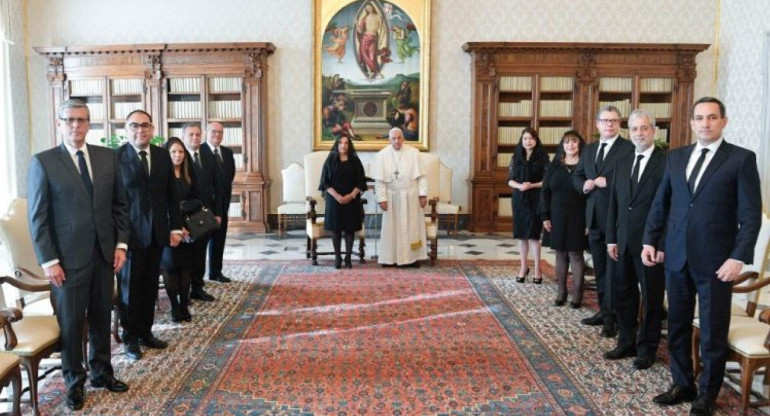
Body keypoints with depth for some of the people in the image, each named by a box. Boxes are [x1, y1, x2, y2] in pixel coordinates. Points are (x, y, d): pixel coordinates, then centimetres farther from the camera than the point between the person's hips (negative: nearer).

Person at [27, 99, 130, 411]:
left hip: (104, 254, 3)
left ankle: (101, 372, 31)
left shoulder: (108, 157, 5)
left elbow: (120, 204, 9)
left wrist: (121, 244, 2)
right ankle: (75, 381, 26)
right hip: (68, 258, -3)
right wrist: (48, 261, -10)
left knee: (101, 318, 14)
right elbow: (37, 216, -6)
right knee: (71, 322, 8)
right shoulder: (43, 161, -5)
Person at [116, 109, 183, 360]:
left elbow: (171, 194, 9)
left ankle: (146, 332, 25)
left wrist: (175, 227, 5)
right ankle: (130, 337, 20)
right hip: (130, 233, -4)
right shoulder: (116, 157, -7)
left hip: (157, 233, 4)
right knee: (129, 287, 7)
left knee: (150, 286, 11)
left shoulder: (163, 155, 7)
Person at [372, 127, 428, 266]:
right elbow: (379, 180, -5)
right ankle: (390, 258, 11)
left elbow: (421, 175, 0)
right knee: (392, 227, 4)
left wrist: (423, 194, -6)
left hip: (411, 196, 1)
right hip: (392, 197, -1)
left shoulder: (414, 152, -1)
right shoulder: (382, 155, -4)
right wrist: (382, 199, -10)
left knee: (412, 226, 5)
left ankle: (412, 257, 12)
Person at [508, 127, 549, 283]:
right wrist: (519, 186, -14)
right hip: (519, 199, 3)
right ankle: (523, 266, 17)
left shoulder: (542, 157, -2)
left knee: (533, 233, -5)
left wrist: (532, 185, -18)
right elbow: (510, 180, 6)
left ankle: (537, 268, 4)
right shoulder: (516, 157, 7)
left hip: (536, 199, -3)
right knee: (521, 233, 6)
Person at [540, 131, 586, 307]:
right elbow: (545, 192, 6)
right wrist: (545, 216, -1)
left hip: (577, 218, -3)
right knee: (560, 254, 9)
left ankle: (577, 293, 10)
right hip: (557, 217, 3)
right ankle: (561, 291, 18)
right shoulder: (554, 166, 6)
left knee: (576, 254, 1)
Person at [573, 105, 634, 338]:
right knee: (600, 269, 15)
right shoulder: (589, 149, 15)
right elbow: (577, 177, 17)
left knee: (614, 269, -2)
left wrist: (606, 182, -18)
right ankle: (604, 310, 25)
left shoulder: (629, 148, -8)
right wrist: (585, 185, -3)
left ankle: (612, 317, 5)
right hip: (594, 217, 7)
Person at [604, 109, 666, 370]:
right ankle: (626, 343, 27)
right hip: (624, 242, 6)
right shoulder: (622, 163, 10)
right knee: (623, 294, 13)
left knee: (651, 298, 7)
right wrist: (611, 239, 7)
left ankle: (647, 349, 21)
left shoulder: (667, 163, -9)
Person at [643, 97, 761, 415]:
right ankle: (683, 385, 30)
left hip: (716, 260, -4)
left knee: (713, 331, 8)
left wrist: (739, 257, -15)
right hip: (676, 257, 4)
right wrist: (650, 241, 5)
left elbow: (751, 214, -8)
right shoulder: (675, 157, 10)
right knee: (678, 326, 14)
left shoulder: (742, 159, -4)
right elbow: (660, 204, 13)